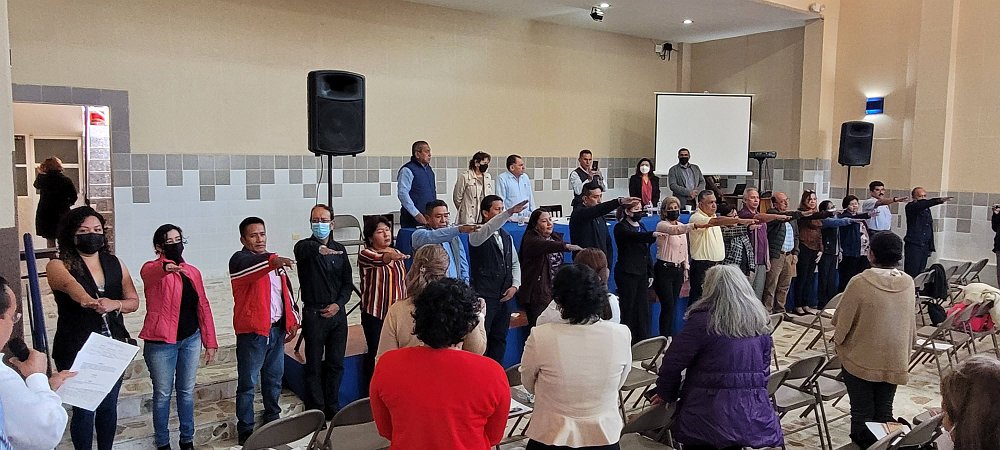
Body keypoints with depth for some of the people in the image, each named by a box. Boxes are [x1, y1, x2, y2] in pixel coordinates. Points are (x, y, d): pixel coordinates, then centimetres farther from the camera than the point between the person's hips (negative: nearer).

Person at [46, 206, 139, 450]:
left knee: (109, 405, 13)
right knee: (84, 409, -2)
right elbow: (69, 284, -31)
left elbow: (133, 300, 8)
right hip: (76, 350, -4)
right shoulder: (59, 266, -7)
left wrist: (114, 304, -15)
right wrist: (86, 300, -53)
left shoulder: (115, 264, 7)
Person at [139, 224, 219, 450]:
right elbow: (148, 273, -33)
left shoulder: (192, 272, 8)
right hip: (162, 342, -4)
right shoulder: (152, 268, -7)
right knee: (163, 394, 6)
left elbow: (203, 306, 10)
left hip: (191, 340, 5)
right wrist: (164, 267, -58)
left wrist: (210, 342, 7)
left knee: (187, 392, 14)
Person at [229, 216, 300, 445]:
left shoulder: (274, 261, 15)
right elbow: (250, 266, -34)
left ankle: (272, 419, 31)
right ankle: (245, 430, 9)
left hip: (277, 329, 7)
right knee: (248, 383, 1)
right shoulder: (240, 260, -9)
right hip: (252, 331, -7)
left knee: (274, 378, 16)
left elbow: (287, 292, 20)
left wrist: (292, 320, 13)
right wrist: (272, 261, -53)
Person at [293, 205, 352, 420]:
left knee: (336, 364, 11)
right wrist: (318, 249, -55)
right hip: (314, 314, -4)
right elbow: (302, 250, -33)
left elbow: (348, 282, 10)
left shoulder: (339, 249, 9)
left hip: (338, 312, 4)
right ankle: (316, 411, 13)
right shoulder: (305, 247, -6)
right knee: (314, 366, 3)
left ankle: (332, 409, 23)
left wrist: (338, 304, -6)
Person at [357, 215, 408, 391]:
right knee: (376, 354, 0)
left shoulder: (397, 254, 9)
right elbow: (379, 259, -34)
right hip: (375, 314, -5)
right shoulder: (365, 255, -10)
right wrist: (391, 256, -55)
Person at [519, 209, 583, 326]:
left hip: (556, 293, 6)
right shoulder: (530, 239, -9)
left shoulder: (556, 237, 14)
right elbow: (544, 246, -32)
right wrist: (567, 246, -45)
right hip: (538, 296, -6)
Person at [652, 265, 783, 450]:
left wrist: (666, 394, 6)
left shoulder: (702, 320, -13)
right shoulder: (760, 321, 6)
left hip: (708, 415, -5)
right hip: (754, 413, 6)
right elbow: (764, 365, 15)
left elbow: (673, 363, -9)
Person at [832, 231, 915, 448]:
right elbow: (912, 323, 7)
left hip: (861, 359, -4)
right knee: (884, 412, 15)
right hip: (894, 359, 4)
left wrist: (838, 340, 10)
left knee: (862, 414, 8)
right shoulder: (908, 283, -5)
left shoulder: (860, 283, -21)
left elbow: (842, 320, -11)